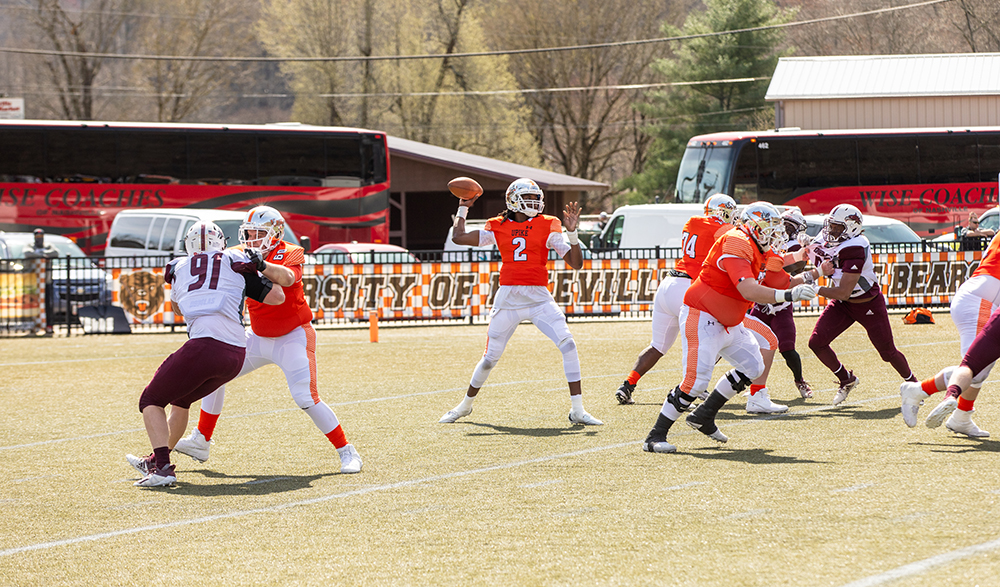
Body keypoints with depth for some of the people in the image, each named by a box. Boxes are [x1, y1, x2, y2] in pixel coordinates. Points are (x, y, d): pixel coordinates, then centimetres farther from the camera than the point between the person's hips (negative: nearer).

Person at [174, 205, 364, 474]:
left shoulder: (291, 253, -18)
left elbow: (287, 278, -39)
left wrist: (262, 265, -56)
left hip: (293, 337, -7)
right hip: (259, 337, 7)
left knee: (306, 398, -18)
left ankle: (347, 452, -5)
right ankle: (200, 442, 21)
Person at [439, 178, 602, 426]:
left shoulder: (548, 226, 3)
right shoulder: (499, 227, 7)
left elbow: (576, 263, -1)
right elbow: (458, 238, 10)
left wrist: (572, 232, -13)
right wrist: (463, 208, 19)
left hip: (539, 298, -1)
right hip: (508, 298, 1)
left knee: (568, 345, -17)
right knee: (490, 357, 8)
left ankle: (577, 410, -10)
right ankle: (465, 406, 31)